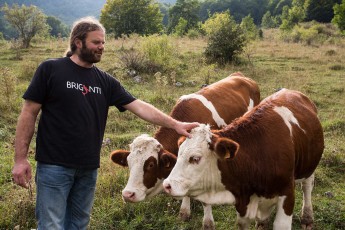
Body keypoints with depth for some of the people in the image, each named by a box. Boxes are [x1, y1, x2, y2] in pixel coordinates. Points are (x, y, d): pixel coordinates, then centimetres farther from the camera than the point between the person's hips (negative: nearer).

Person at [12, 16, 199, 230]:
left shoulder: (106, 81, 7)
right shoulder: (50, 69, -5)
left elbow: (139, 106, 4)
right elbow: (29, 113, -5)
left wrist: (175, 124, -6)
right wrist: (20, 159, -9)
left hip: (88, 169, 5)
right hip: (54, 165, -5)